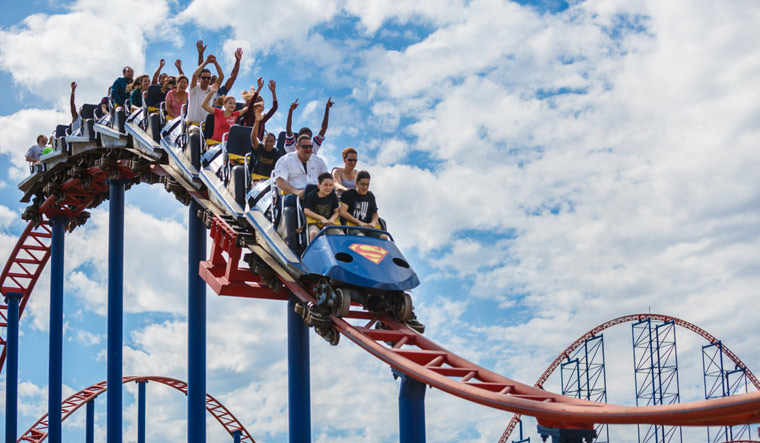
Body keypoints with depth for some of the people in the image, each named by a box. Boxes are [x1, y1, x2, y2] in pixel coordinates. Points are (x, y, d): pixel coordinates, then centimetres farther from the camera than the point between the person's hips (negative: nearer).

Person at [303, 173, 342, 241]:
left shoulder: (333, 196, 9)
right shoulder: (312, 196, 0)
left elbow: (337, 211, 11)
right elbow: (306, 211, -6)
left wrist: (331, 219, -12)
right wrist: (322, 218, -12)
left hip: (329, 223, 3)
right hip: (314, 222, -3)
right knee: (314, 233, -38)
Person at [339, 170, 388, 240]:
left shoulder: (370, 196, 21)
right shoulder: (348, 194, 6)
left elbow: (375, 214, 24)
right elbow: (342, 212, -5)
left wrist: (373, 222, -1)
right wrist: (359, 223, -12)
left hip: (368, 228, 5)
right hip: (352, 228, -5)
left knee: (384, 237, -23)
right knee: (360, 236, -39)